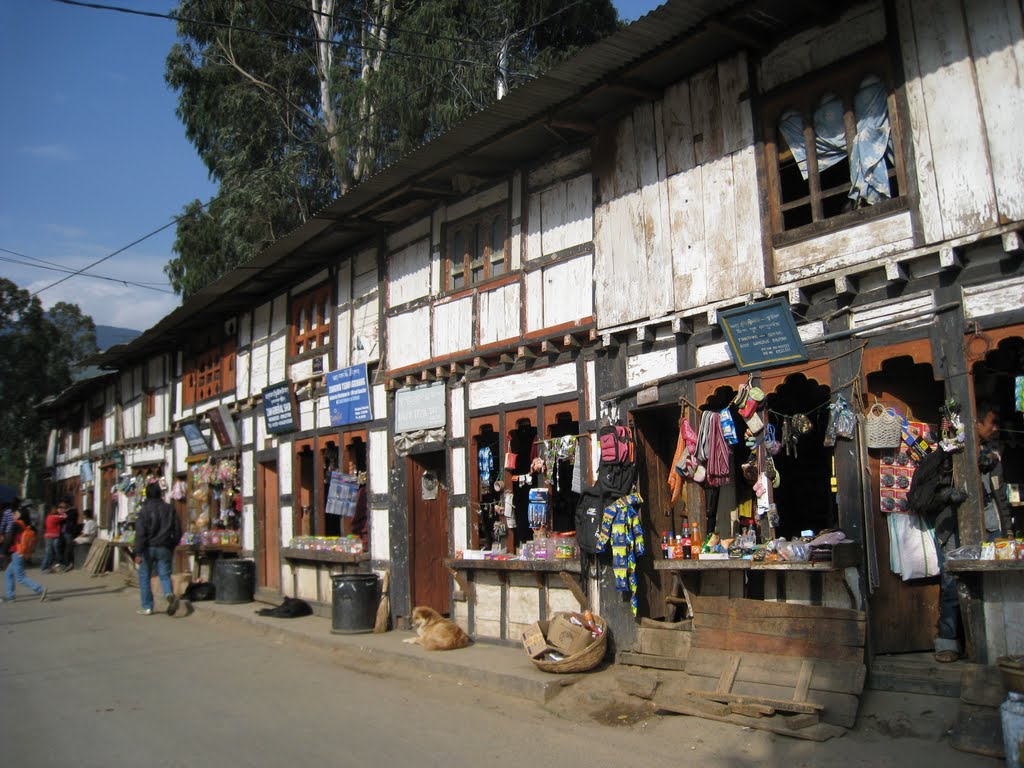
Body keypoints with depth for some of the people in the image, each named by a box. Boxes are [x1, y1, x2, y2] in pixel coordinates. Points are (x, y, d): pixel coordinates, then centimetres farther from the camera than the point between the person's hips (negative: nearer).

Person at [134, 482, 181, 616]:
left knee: (144, 577, 9)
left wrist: (138, 552, -15)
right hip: (164, 548, 3)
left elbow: (140, 533, -14)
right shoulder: (169, 509, 6)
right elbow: (177, 531, 9)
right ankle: (169, 593, -24)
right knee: (165, 575, 6)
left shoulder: (144, 510, -7)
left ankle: (147, 607, 11)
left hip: (148, 548, -3)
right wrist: (172, 546, 21)